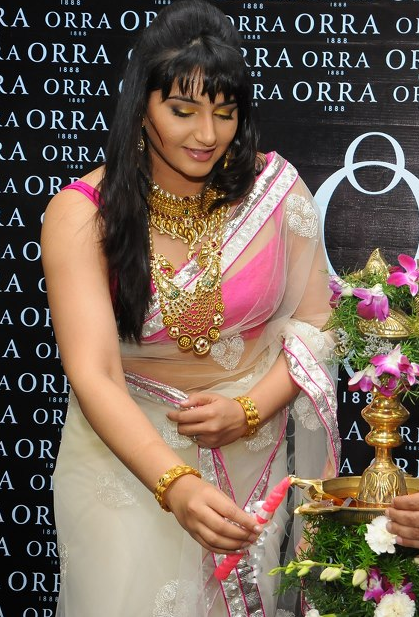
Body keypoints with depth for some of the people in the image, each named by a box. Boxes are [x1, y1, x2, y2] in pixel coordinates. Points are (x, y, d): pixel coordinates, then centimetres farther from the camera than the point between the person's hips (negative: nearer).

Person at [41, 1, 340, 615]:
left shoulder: (274, 188, -11)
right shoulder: (82, 214, -18)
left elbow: (314, 322, -2)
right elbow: (93, 375, -27)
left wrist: (250, 410, -19)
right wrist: (175, 485, -41)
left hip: (251, 451, 2)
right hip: (128, 449, -2)